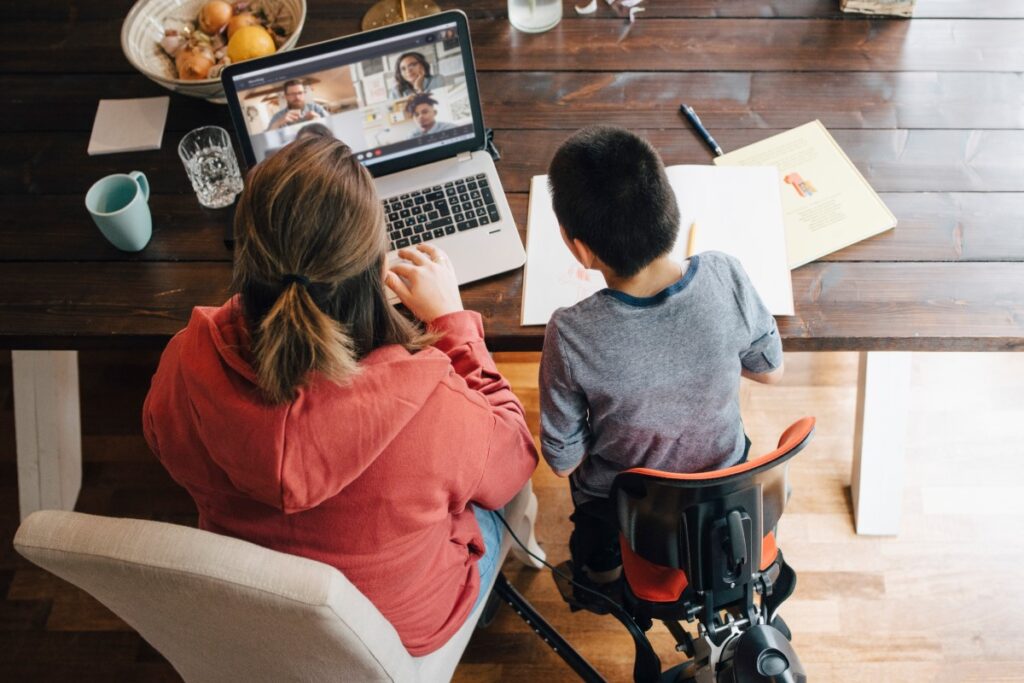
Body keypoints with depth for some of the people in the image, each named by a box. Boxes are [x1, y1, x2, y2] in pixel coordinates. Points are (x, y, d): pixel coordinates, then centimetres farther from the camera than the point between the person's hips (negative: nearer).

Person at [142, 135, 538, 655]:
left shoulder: (184, 366, -31)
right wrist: (450, 318, -13)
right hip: (402, 627, -3)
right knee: (492, 506, 28)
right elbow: (511, 462, -18)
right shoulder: (427, 403, -44)